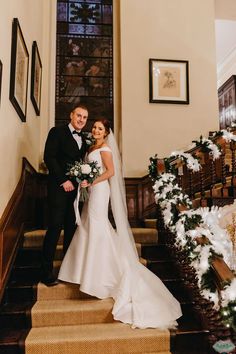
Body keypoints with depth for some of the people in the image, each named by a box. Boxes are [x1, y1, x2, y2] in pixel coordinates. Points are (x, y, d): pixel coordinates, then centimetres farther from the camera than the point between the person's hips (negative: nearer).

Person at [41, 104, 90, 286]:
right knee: (55, 227, -6)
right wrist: (64, 180, -13)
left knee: (72, 228, 9)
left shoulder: (85, 139, 17)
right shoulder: (57, 132, 1)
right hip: (59, 187, -5)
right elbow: (49, 157, -8)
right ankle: (46, 272, 3)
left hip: (76, 188, 6)